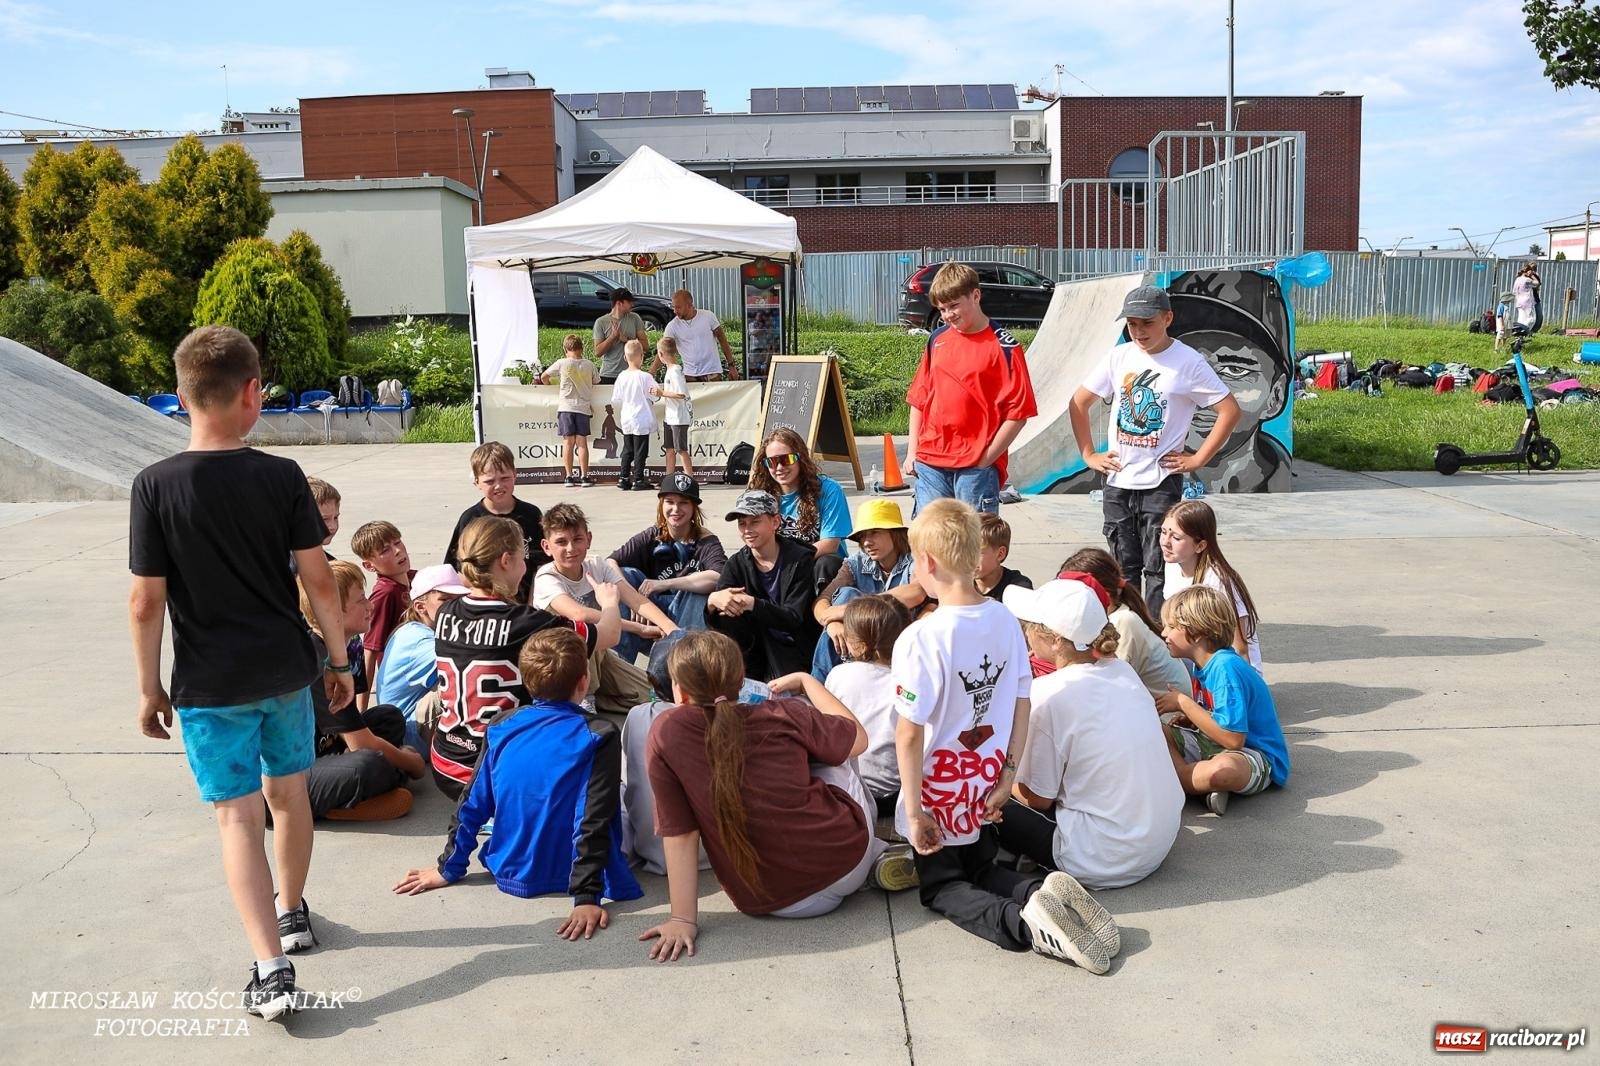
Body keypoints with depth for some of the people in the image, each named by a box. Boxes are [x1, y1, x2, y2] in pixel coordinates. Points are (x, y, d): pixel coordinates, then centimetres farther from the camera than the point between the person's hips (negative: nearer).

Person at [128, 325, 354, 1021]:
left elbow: (146, 602, -10)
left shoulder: (156, 486, -12)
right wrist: (339, 659, 5)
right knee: (288, 793, 20)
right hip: (286, 670, 2)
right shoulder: (282, 477, -9)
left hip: (209, 684, -2)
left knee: (238, 816, 2)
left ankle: (271, 970, -4)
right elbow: (319, 581, -7)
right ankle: (291, 911, 40)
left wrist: (149, 688, 2)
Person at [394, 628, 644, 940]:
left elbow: (473, 804, -1)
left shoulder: (501, 729, -7)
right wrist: (586, 897, -25)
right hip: (566, 877, -4)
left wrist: (449, 868, 9)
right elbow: (594, 821, -25)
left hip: (512, 875, 5)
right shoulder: (598, 736, -19)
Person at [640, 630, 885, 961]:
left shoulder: (665, 734, -12)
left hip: (775, 904, -1)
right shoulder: (782, 716, -8)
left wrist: (683, 919, -7)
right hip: (848, 858, 1)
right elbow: (858, 738, 7)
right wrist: (807, 680, 18)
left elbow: (679, 833, -12)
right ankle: (875, 855, 36)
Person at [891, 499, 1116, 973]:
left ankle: (1020, 921, -15)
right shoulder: (1006, 621, -6)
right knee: (981, 869, 26)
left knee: (940, 887, 14)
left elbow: (910, 733, -22)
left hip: (939, 791, -5)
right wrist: (1006, 777, 7)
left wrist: (914, 810, -13)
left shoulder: (920, 639, -25)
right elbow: (1021, 706, 0)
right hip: (985, 783, 6)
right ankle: (1043, 892, -5)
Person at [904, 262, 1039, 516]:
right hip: (930, 463, 5)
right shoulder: (937, 339, 11)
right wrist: (912, 450, 11)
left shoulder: (1003, 346, -5)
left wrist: (986, 459, -10)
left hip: (977, 468, -5)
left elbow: (1018, 413, -7)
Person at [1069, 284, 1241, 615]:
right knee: (1123, 568, 12)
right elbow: (1078, 403, 13)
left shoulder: (1188, 362, -7)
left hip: (1161, 482, -4)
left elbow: (1230, 411, -7)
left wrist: (1198, 459, -9)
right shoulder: (1119, 357, 4)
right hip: (1117, 481, 4)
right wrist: (1089, 454, 7)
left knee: (1157, 569, -4)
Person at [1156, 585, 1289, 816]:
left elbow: (1233, 738, -27)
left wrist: (1183, 703, -19)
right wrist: (1188, 719, -5)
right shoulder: (1205, 664, 6)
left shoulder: (1226, 668, -23)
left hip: (1256, 757, -10)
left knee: (1223, 769, -43)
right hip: (1213, 746, 10)